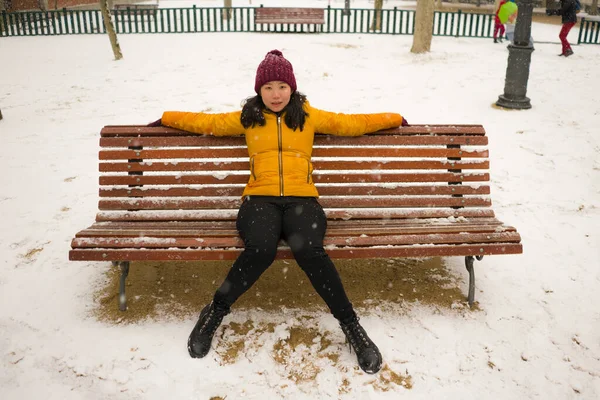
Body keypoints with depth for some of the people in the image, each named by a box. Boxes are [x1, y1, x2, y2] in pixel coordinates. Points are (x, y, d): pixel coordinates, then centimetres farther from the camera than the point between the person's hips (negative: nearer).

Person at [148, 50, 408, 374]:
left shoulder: (309, 115, 18)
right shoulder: (247, 118, 19)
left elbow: (350, 123, 22)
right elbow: (207, 123, 25)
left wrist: (392, 119, 24)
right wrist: (167, 118, 28)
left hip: (302, 199, 0)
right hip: (260, 199, 0)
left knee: (309, 249, -33)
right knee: (260, 250, -34)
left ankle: (351, 325, -15)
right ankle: (216, 311, -8)